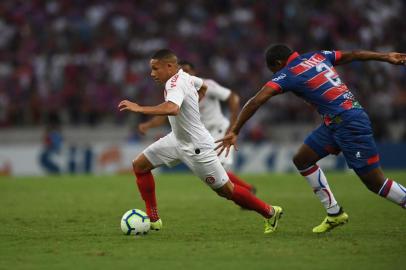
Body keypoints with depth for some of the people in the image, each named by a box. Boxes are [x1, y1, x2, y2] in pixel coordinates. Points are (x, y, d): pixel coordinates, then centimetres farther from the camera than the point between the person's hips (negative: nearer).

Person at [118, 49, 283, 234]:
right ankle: (153, 220, 9)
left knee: (226, 190, -1)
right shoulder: (184, 76, 1)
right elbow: (203, 86, 23)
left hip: (197, 147, -10)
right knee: (139, 165, 5)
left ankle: (270, 213, 16)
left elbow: (172, 109, -49)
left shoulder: (175, 84, -27)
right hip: (177, 139, 10)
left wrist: (139, 109, -46)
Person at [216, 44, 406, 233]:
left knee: (375, 182, -5)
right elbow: (352, 55, 22)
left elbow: (255, 102, -15)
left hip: (348, 124, -9)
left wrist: (234, 132, -13)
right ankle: (334, 213, 18)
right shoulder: (317, 56, 13)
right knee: (302, 160, 13)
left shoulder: (287, 74, -7)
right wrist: (386, 57, 32)